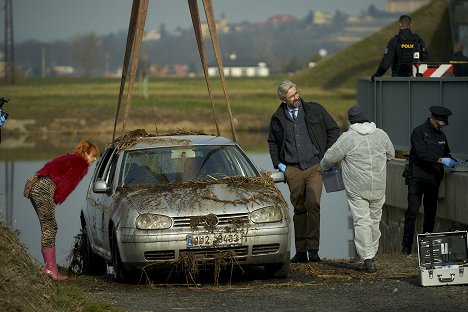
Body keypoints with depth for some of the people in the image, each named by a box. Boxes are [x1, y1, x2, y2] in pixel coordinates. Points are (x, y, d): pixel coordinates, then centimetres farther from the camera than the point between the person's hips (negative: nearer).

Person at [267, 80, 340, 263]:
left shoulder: (314, 110, 3)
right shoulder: (278, 118, 7)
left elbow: (334, 130, 11)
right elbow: (272, 142, 23)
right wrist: (278, 164, 11)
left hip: (314, 167, -2)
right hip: (292, 169, 2)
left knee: (313, 205, -17)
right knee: (299, 210, 6)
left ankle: (313, 249, -15)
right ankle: (301, 251, 11)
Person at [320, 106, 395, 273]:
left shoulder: (347, 138, -11)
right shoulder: (381, 135, 3)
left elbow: (330, 157, -4)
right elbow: (391, 154, 20)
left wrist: (324, 166, 19)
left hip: (357, 189, -4)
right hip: (378, 187, 4)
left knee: (361, 222, -3)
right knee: (375, 220, 16)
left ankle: (367, 258, -10)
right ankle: (372, 253, 25)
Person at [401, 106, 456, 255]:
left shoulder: (441, 136, 15)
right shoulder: (419, 132, -7)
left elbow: (446, 154, 21)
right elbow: (421, 153, -19)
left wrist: (453, 162, 1)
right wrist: (440, 160, -27)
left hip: (434, 179, 7)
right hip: (417, 177, -6)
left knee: (431, 212, 8)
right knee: (412, 211, -8)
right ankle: (407, 245, -5)